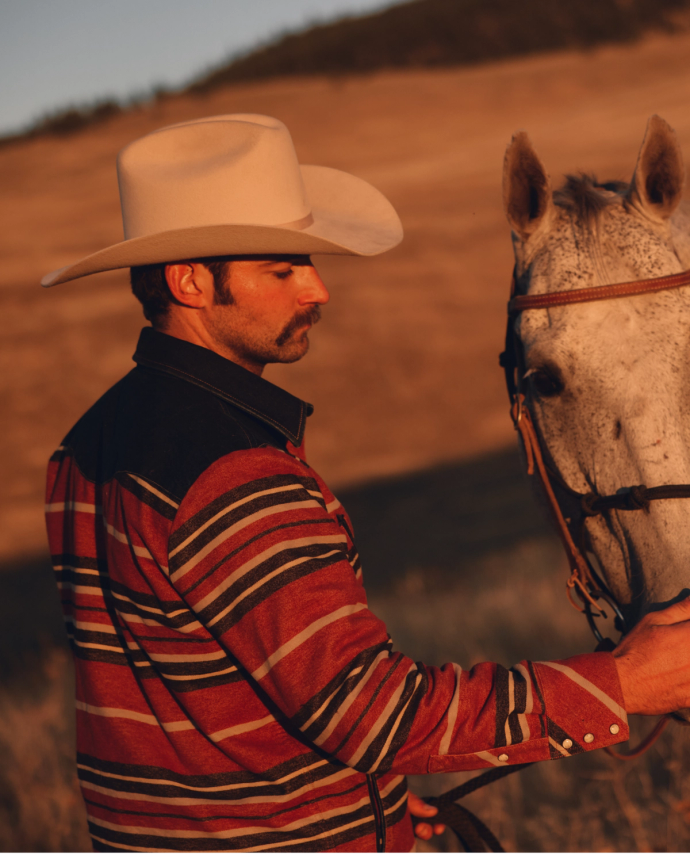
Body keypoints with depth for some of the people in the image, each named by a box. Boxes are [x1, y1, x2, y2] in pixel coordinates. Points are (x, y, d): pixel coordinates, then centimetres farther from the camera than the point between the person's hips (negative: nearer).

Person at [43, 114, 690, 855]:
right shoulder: (233, 481, -25)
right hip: (283, 843, -9)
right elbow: (373, 710, -27)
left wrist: (359, 784, 13)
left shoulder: (88, 447, 6)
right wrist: (619, 687, -23)